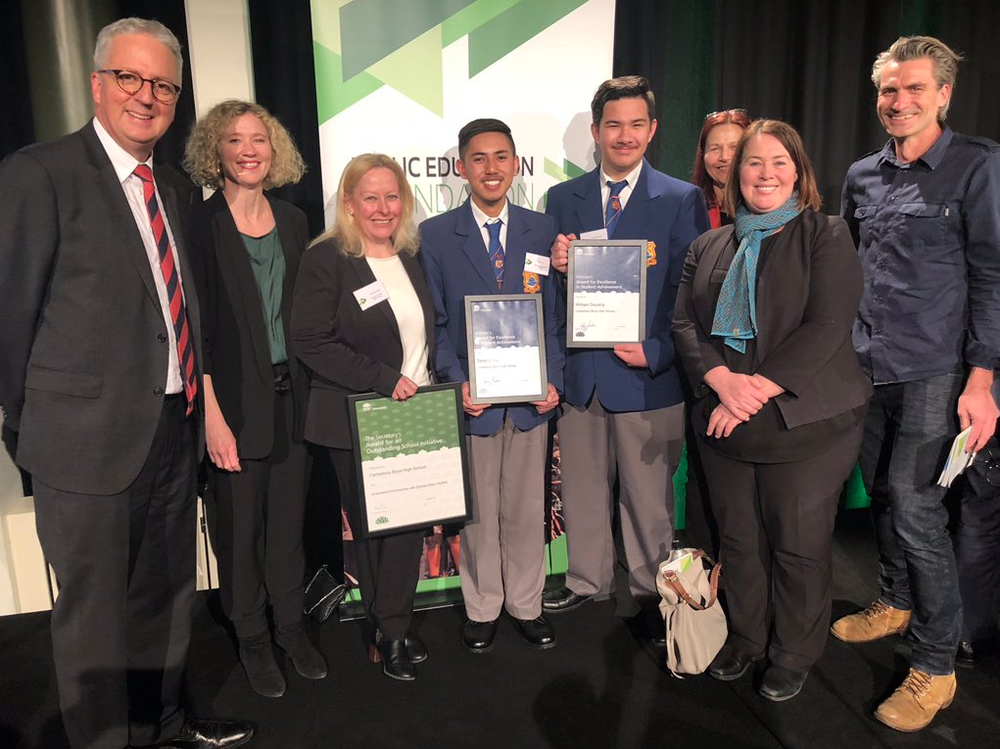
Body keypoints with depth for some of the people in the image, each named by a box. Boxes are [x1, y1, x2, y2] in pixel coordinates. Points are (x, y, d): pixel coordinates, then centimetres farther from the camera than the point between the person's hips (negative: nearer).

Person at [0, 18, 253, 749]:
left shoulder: (178, 191, 11)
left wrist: (193, 397, 9)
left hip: (175, 428, 7)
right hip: (92, 436, -6)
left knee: (166, 593, 20)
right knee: (96, 608, 8)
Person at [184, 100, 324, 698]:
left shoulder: (293, 221, 8)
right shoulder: (200, 225, -6)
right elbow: (195, 331, -9)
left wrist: (312, 390, 6)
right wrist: (212, 417, -13)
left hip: (292, 395, 4)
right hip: (235, 401, -4)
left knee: (289, 519, 13)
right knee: (240, 525, 9)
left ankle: (291, 624, 33)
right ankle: (252, 637, 30)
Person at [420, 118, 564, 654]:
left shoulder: (541, 230, 5)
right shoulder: (436, 235, -1)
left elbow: (552, 315, 5)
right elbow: (435, 323, -1)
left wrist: (553, 379, -6)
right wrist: (457, 383, -13)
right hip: (471, 396, -1)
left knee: (526, 507, 13)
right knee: (477, 511, 12)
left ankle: (527, 605, 33)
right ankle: (481, 609, 32)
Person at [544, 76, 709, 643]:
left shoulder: (683, 201, -1)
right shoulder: (563, 199, 8)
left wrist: (656, 353, -16)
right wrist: (557, 266, -12)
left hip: (647, 373, -3)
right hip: (581, 372, 3)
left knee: (649, 496, 9)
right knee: (583, 488, 15)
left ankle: (651, 591, 31)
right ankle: (588, 581, 37)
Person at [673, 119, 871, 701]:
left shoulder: (828, 237, -1)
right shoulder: (709, 248, 11)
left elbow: (827, 326, -13)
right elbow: (685, 324, 3)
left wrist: (758, 389, -19)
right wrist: (723, 381, -15)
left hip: (807, 423, -3)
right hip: (726, 423, 4)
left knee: (800, 546, 7)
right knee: (739, 541, 14)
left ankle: (794, 655, 29)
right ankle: (746, 639, 35)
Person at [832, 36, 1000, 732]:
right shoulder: (861, 176, 10)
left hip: (932, 375, -5)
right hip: (866, 369, 5)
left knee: (916, 510, -4)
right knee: (882, 495, 14)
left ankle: (936, 666, 12)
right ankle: (895, 604, 36)